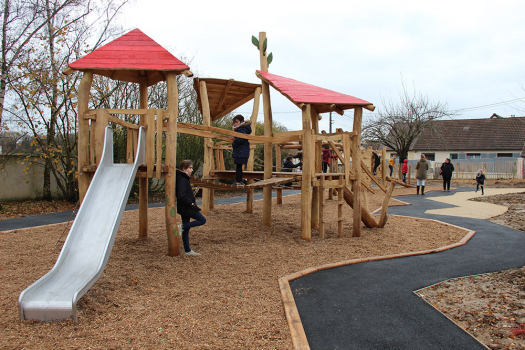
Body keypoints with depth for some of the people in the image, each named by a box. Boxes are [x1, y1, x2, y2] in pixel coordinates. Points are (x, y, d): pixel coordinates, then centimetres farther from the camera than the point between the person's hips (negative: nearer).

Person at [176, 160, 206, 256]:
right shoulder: (182, 180, -18)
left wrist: (191, 202, 16)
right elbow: (181, 195, -26)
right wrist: (191, 203, -18)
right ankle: (181, 227, -3)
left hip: (184, 208, 10)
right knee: (202, 220, 0)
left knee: (186, 229, 12)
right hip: (187, 208, -10)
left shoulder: (184, 178, 14)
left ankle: (187, 250, 17)